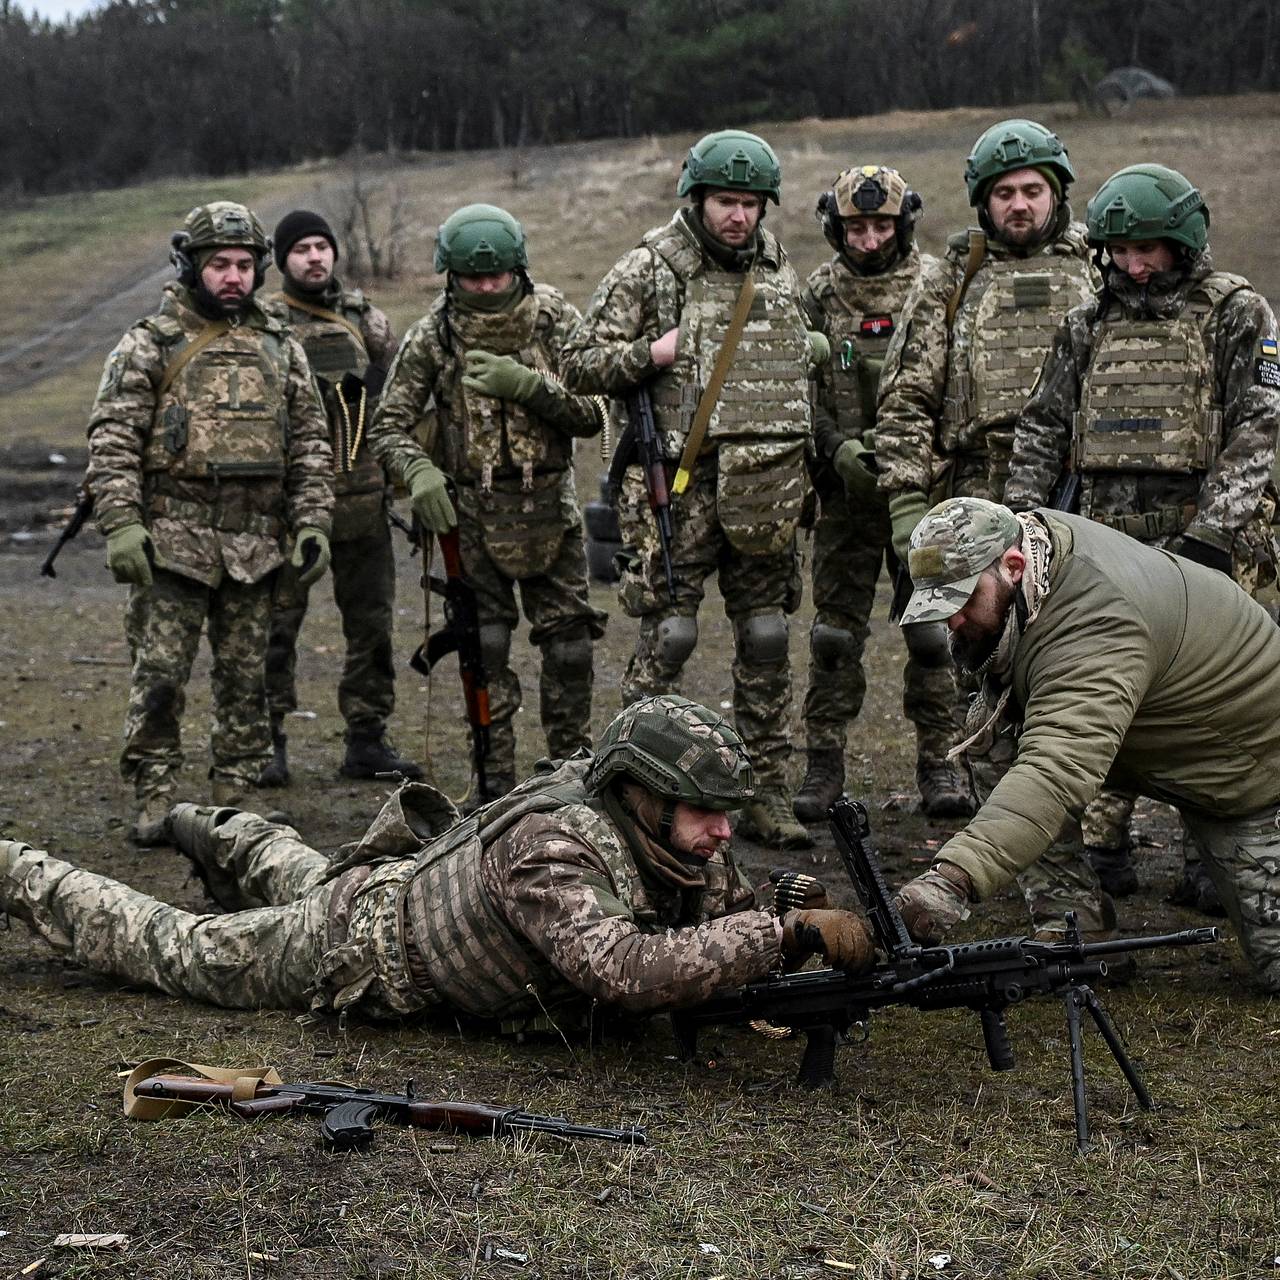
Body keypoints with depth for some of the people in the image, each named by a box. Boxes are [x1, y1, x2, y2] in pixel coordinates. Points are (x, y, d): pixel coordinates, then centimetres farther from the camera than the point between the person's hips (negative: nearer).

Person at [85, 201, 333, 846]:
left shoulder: (279, 347, 12)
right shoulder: (149, 345, 0)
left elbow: (310, 442, 14)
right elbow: (112, 443, -5)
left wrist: (312, 522, 4)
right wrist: (121, 525, -16)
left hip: (256, 545, 4)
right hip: (172, 543, -3)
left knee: (245, 677, 8)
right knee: (159, 673, -4)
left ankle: (236, 801, 18)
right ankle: (153, 802, 6)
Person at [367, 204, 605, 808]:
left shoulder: (556, 319, -5)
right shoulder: (433, 335, -6)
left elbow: (591, 416, -9)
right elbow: (387, 426, -5)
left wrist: (525, 384, -24)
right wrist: (418, 470, -26)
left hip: (550, 510, 1)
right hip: (471, 514, -1)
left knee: (569, 645, 4)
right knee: (485, 652, 1)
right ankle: (494, 782, 11)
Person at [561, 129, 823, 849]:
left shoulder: (780, 272, 14)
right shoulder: (647, 271, -2)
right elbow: (582, 364, -2)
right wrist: (655, 352, -17)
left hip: (766, 489, 5)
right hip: (681, 484, -5)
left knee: (767, 640, 7)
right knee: (668, 635, -5)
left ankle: (767, 796, 15)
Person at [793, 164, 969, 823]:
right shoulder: (819, 294, 6)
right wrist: (837, 449, -11)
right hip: (847, 486, 1)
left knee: (933, 628, 1)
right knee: (836, 627, 4)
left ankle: (938, 760, 11)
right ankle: (824, 761, 13)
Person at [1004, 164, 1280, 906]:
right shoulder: (1089, 325, 15)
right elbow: (1043, 427, 19)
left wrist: (1212, 534, -17)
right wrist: (1024, 510, 5)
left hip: (1204, 545, -4)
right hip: (1107, 546, 4)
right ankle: (1103, 847, 13)